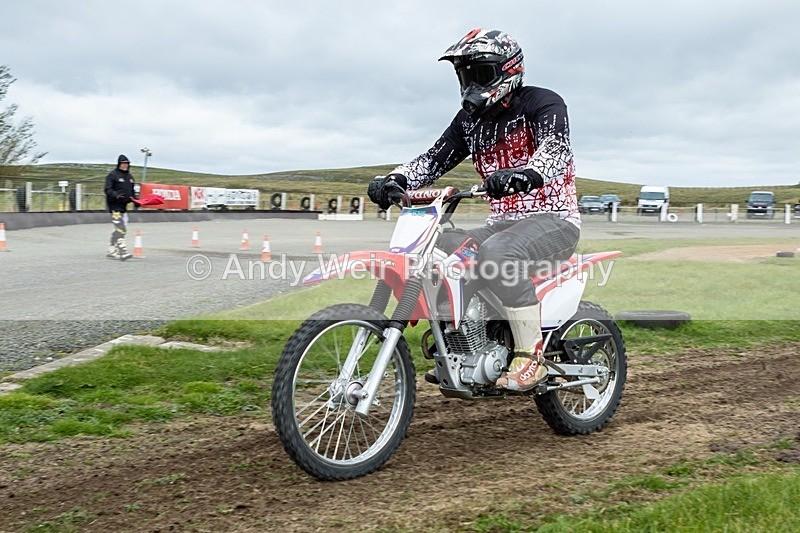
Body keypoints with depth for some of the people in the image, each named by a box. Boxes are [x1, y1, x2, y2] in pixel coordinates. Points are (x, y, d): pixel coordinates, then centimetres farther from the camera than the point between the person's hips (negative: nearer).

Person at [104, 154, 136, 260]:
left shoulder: (129, 176, 19)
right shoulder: (112, 175, -5)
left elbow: (131, 191, 27)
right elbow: (108, 190, -12)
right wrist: (116, 195, -28)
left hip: (124, 206, 9)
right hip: (115, 205, -8)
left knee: (121, 230, 11)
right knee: (120, 229, -16)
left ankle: (112, 251, 20)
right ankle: (123, 252, -20)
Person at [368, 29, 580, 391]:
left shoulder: (542, 103, -7)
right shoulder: (471, 119, 14)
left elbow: (555, 148, -26)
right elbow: (435, 158, 4)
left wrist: (523, 175, -49)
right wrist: (394, 180, -16)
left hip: (553, 219, -7)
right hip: (502, 222, 7)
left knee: (498, 252, -37)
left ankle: (531, 356, -29)